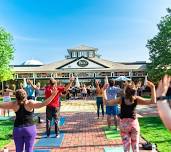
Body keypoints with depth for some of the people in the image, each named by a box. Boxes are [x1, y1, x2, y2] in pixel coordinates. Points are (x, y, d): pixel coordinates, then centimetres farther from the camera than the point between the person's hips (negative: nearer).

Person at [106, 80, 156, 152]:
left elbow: (107, 102, -15)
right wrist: (152, 88, -14)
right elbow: (153, 101, -15)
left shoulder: (121, 99, -15)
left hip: (124, 124, 0)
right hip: (134, 123, 0)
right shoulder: (136, 99, -14)